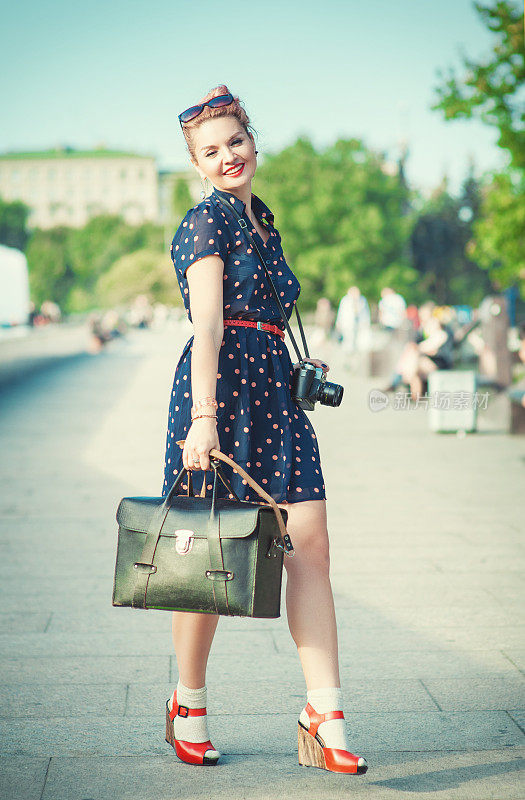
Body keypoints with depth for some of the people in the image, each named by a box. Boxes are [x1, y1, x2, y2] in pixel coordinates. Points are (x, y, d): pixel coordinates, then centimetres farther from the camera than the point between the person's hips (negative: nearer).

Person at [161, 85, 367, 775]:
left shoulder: (262, 221, 20)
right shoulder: (207, 222, -5)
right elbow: (208, 326, -17)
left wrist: (303, 366, 25)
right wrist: (202, 416, -25)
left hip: (275, 394, 7)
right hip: (219, 388, -7)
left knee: (310, 546, -3)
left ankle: (325, 714, -1)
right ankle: (189, 705, 19)